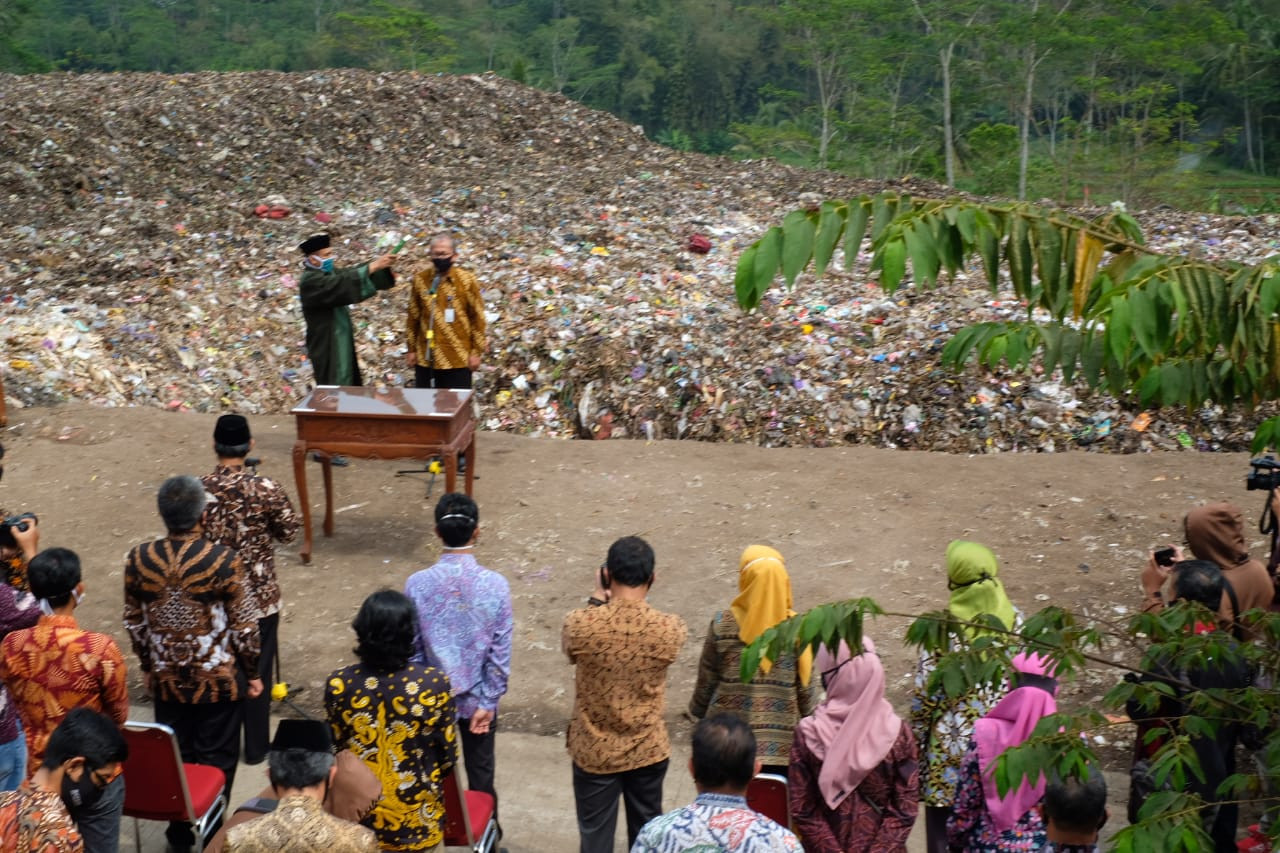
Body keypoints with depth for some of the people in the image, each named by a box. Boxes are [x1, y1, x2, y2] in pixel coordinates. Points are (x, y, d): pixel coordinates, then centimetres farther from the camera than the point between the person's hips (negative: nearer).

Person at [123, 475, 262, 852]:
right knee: (217, 759, 12)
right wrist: (252, 674, 2)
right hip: (219, 679, -3)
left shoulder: (138, 560, -10)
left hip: (167, 680, 3)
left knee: (174, 756, 18)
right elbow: (243, 626, -12)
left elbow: (135, 623, 3)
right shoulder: (222, 560, -20)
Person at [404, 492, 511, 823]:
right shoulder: (495, 585, -17)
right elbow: (501, 652, -14)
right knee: (481, 775, 16)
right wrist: (488, 702, -5)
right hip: (477, 697, 0)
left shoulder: (417, 584, -15)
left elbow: (411, 648, -6)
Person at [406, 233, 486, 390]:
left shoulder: (467, 280, -4)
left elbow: (477, 317, -1)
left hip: (458, 358, -2)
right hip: (426, 357, 3)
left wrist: (476, 351, -3)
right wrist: (411, 349, 9)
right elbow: (413, 317, 9)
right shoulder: (420, 280, 2)